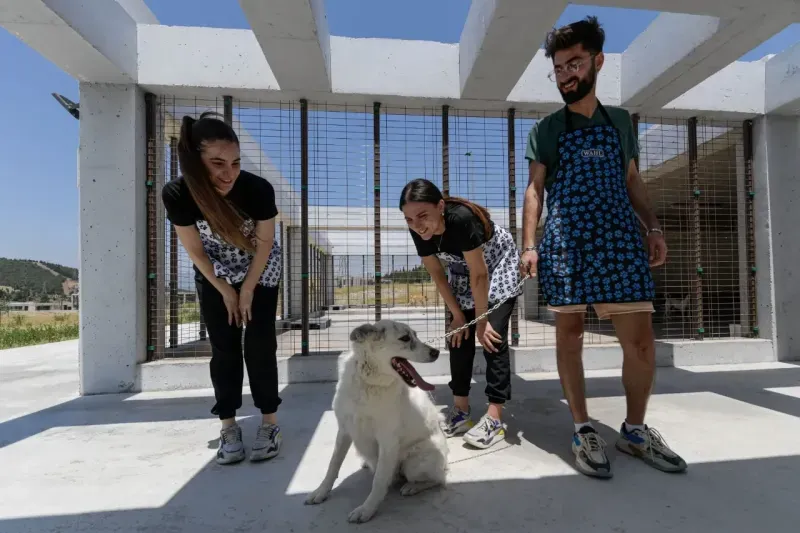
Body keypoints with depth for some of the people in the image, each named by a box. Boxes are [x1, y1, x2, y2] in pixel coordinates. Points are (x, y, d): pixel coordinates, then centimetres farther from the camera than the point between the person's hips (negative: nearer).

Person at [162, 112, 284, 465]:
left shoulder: (259, 189, -32)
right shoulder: (177, 194, -28)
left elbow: (265, 243, -15)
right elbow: (195, 250, -13)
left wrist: (247, 290, -9)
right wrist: (224, 290, -6)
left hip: (261, 271, -1)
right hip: (214, 275, 1)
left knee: (259, 344, -3)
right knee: (224, 348, 1)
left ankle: (270, 422, 10)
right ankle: (229, 426, 15)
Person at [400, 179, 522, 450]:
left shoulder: (462, 219, -39)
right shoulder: (419, 231, -22)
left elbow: (480, 275, -30)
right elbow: (436, 274, -9)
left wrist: (481, 320, -19)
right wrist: (457, 314, -6)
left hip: (498, 267, -5)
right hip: (463, 272, 6)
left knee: (493, 337, -12)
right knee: (459, 338, 2)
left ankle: (494, 419, -5)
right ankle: (461, 412, 12)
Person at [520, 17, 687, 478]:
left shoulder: (621, 121, 18)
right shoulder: (547, 130, 10)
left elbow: (632, 181, 20)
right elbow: (535, 189, 3)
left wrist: (653, 226, 5)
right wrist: (528, 245, -8)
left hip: (620, 242, 3)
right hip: (565, 245, -2)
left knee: (641, 340, 1)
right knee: (570, 335, 1)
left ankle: (635, 430, 22)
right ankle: (584, 430, 15)